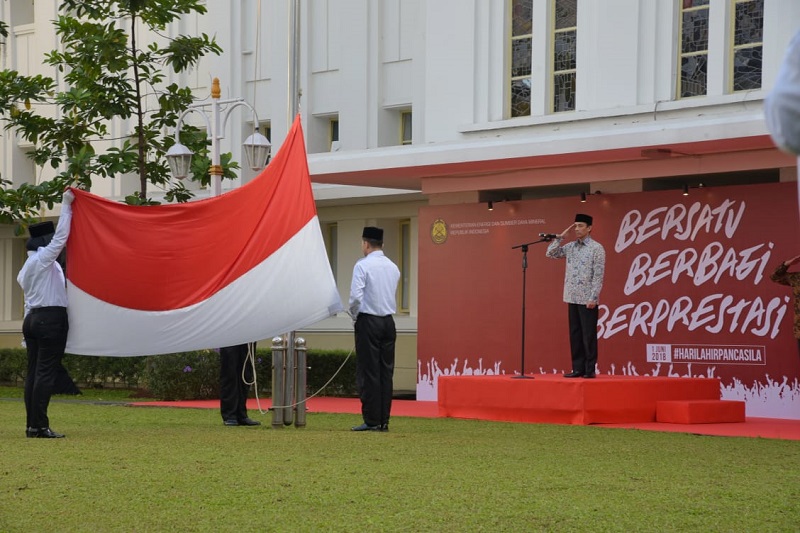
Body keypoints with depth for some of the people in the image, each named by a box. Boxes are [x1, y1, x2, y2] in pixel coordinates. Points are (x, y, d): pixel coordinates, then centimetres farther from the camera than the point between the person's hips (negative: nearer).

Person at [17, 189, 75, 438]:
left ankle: (32, 425, 4)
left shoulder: (26, 268, 19)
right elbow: (61, 236, -12)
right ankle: (39, 426, -14)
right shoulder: (43, 260, -8)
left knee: (34, 372, 5)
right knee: (46, 373, -10)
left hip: (33, 318, 9)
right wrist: (66, 205, -8)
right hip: (52, 319, -9)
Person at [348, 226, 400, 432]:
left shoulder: (363, 265, -9)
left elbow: (356, 296, -16)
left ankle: (371, 421, -5)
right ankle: (384, 421, 6)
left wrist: (354, 315, 1)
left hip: (368, 322, -6)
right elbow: (392, 296, 15)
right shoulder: (393, 267, 11)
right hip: (388, 322, 6)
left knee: (368, 372, -3)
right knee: (386, 371, 6)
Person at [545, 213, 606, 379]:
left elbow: (598, 275, -11)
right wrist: (561, 236, 3)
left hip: (587, 299, -6)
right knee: (575, 334, 8)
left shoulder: (596, 248, -6)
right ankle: (578, 368, 12)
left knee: (588, 335, -3)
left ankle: (590, 369, 1)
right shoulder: (570, 247, 11)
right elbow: (550, 253, 11)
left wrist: (593, 298, -17)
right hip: (572, 298, 6)